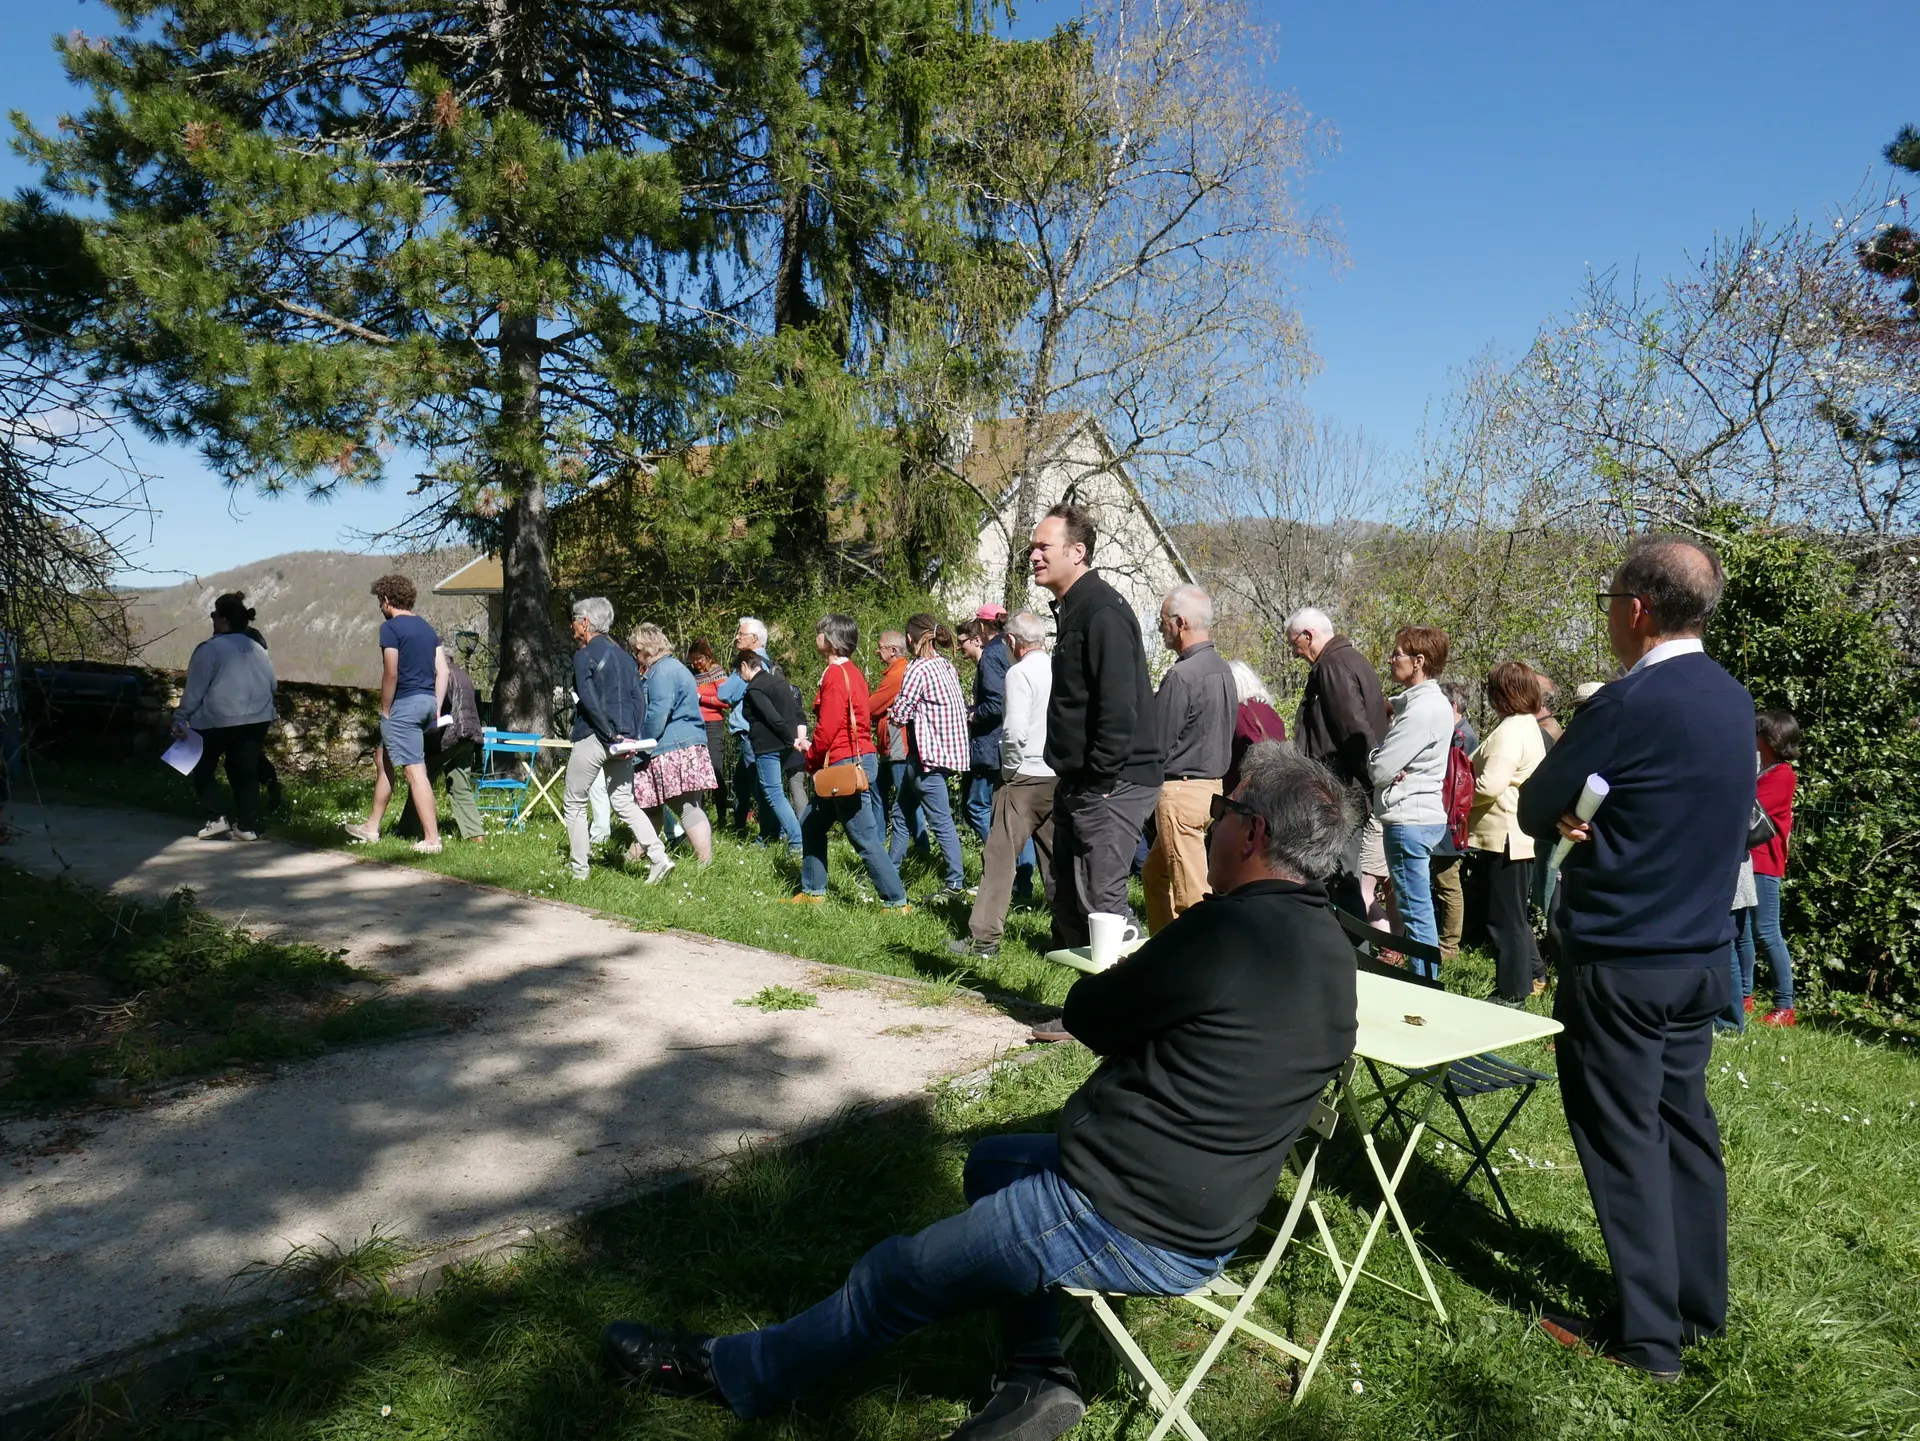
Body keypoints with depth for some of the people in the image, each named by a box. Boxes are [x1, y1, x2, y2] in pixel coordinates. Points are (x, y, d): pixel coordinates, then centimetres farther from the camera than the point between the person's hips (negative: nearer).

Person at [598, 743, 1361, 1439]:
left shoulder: (1231, 930, -27)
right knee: (990, 1161, 26)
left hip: (1129, 1228, -9)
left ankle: (738, 1372, 29)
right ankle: (1037, 1372, 21)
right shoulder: (1330, 944, 2)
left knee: (894, 1275, 7)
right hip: (1213, 1214, 9)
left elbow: (1086, 1014, -15)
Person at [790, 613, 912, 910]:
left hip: (846, 764, -10)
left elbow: (828, 727, -19)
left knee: (865, 839, -6)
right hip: (858, 758, 10)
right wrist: (815, 748, 16)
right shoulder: (851, 672, 14)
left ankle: (897, 903, -2)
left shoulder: (835, 674, -15)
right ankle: (812, 892, 27)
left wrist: (812, 762, -4)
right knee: (811, 824, 18)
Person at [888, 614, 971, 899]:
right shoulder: (947, 665, 10)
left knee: (940, 821, -5)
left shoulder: (918, 668, -15)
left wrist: (892, 710, 7)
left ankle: (956, 885, -2)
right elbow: (961, 707, 12)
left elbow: (899, 715, -14)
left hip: (928, 753, -9)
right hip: (948, 745, 9)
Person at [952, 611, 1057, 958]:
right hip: (1059, 775, 7)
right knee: (1055, 857, 14)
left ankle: (984, 938, -3)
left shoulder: (1020, 672, -10)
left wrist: (1009, 768, -4)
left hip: (1026, 776, -6)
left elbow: (1015, 730, -18)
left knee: (1000, 855, -3)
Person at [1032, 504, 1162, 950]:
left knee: (1101, 898, -9)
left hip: (1111, 783, -10)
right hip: (1079, 783, 10)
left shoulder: (1103, 612, -15)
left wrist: (1099, 783, -21)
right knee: (1068, 898, 14)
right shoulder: (1072, 610, 17)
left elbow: (1119, 707, -23)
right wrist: (1071, 781, 16)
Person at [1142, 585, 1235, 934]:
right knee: (1155, 875, 21)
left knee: (1192, 895, -3)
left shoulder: (1181, 676, -18)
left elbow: (1157, 746, -15)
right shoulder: (1222, 669, 10)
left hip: (1182, 791, -10)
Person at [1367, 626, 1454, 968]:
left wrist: (1371, 748, 1)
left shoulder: (1420, 710, -19)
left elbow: (1380, 769, -18)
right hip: (1425, 814, 10)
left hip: (1409, 819, -10)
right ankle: (1427, 980, 24)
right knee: (1418, 907, 16)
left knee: (1416, 910, -3)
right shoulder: (1434, 701, 11)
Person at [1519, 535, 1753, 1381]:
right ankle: (1700, 1305, 31)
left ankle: (1648, 1334, 13)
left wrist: (1571, 821, 5)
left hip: (1618, 963, -8)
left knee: (1625, 1139, 3)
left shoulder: (1631, 705, -20)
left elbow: (1533, 810, -12)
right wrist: (1598, 825, -3)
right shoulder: (1733, 699, 6)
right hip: (1702, 954, 8)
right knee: (1684, 1126, 18)